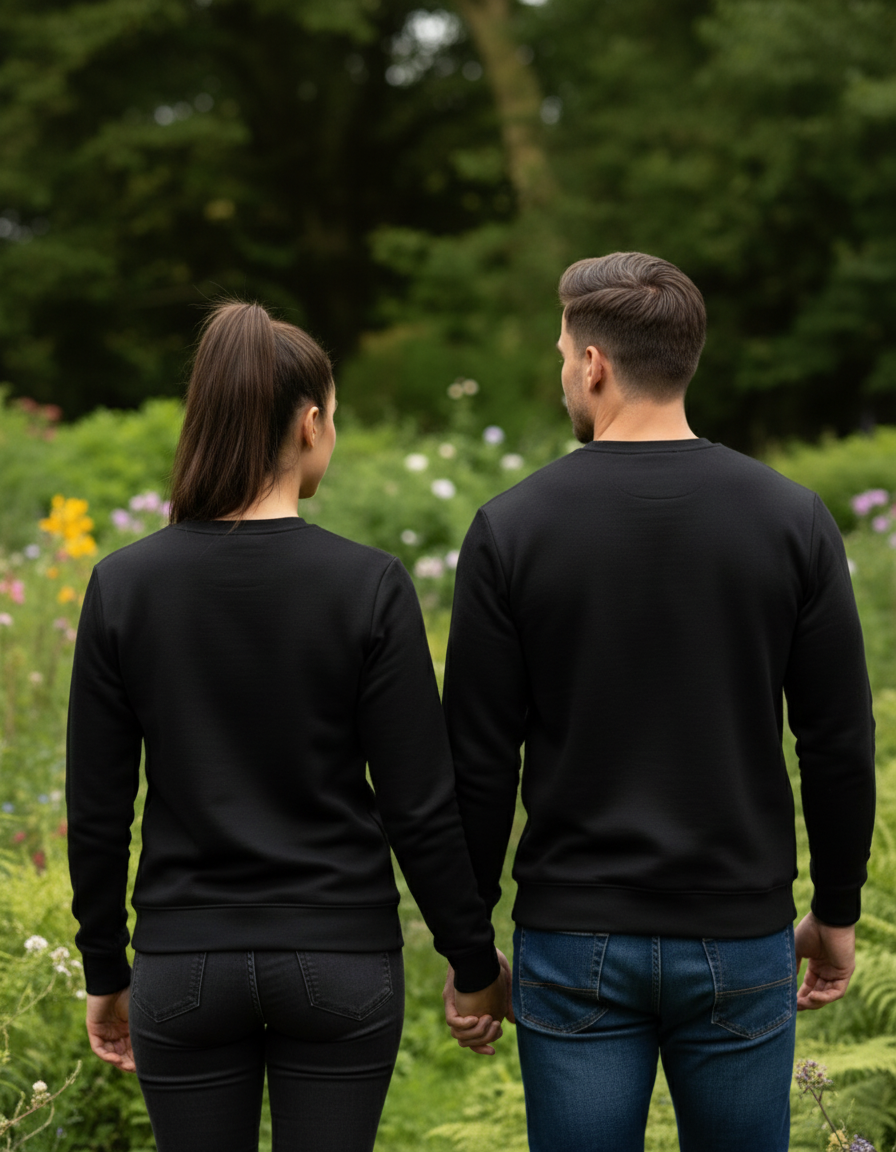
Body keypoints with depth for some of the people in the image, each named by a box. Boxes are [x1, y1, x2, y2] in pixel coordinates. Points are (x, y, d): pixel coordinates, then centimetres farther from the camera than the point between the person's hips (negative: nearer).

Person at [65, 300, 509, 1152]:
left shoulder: (124, 585, -5)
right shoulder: (368, 586, -11)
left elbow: (96, 810, 0)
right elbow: (420, 805, -9)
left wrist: (104, 972, 11)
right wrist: (475, 962, 4)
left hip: (184, 966, 2)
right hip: (341, 964, -1)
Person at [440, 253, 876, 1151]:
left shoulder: (512, 529, -7)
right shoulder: (790, 520, -4)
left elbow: (478, 762, -5)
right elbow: (840, 744, -1)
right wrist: (837, 913, 12)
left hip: (574, 943, -1)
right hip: (741, 941, 1)